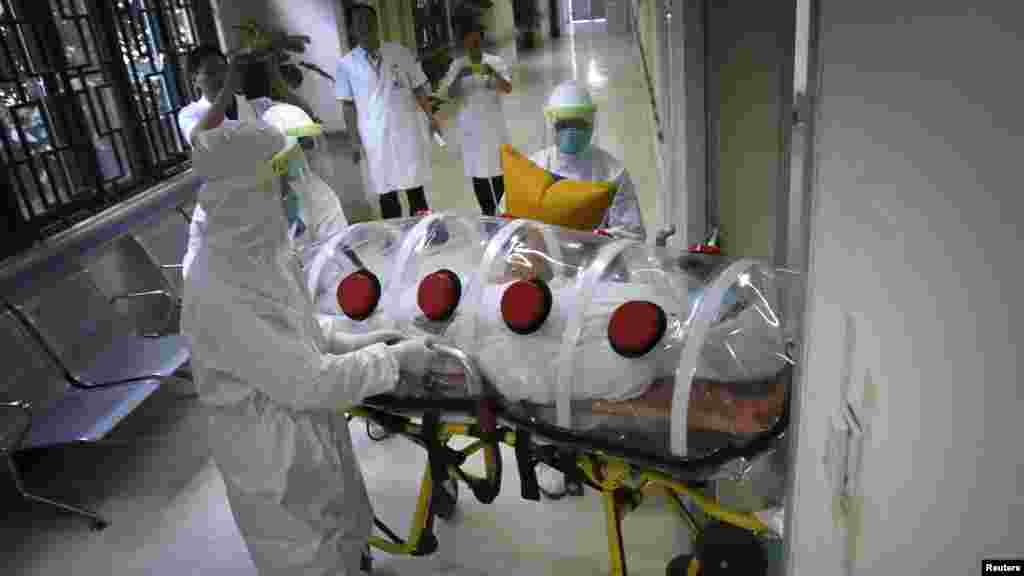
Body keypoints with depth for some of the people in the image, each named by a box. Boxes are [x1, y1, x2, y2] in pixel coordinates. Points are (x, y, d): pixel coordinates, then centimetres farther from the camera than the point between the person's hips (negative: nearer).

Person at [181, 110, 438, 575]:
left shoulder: (257, 250, -6)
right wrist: (393, 359, -18)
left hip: (315, 433, 8)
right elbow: (308, 383, -28)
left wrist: (345, 342, 1)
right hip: (274, 458, -8)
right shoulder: (216, 295, -33)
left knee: (346, 532, 29)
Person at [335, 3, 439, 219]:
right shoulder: (346, 64, 3)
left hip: (409, 131, 1)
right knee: (386, 194, 3)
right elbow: (348, 105, 3)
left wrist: (430, 118, -6)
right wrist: (354, 141, -2)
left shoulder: (400, 53, 5)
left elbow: (419, 88, 7)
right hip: (376, 137, -1)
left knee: (416, 190, 5)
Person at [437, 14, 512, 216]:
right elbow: (449, 94, -5)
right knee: (477, 170, 2)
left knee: (498, 168, 1)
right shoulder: (458, 65, 2)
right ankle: (486, 212, 12)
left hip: (494, 123, 0)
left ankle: (492, 210, 17)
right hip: (471, 125, 0)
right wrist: (459, 77, -21)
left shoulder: (495, 61, 0)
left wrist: (493, 73, -29)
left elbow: (507, 89, -12)